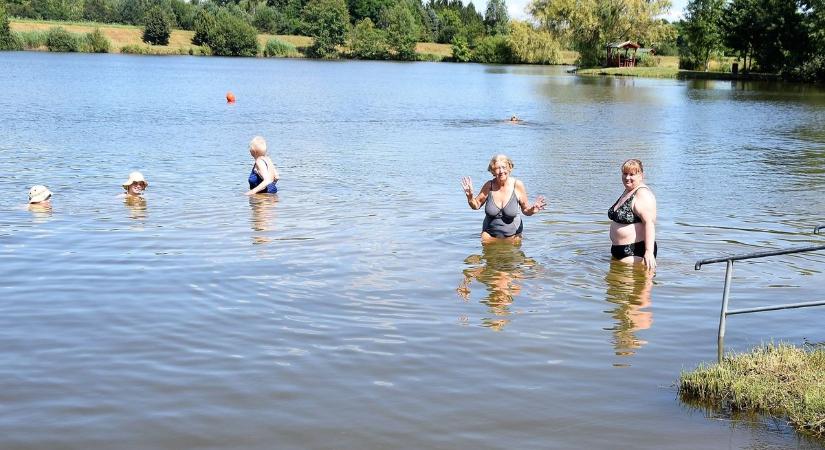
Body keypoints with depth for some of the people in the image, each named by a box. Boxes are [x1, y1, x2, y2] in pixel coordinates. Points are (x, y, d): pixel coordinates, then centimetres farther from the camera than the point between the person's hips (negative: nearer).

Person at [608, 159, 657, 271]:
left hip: (636, 253, -11)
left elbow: (649, 223, -25)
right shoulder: (627, 192, 17)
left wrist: (649, 252, -35)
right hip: (618, 250, 11)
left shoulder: (643, 194, -15)